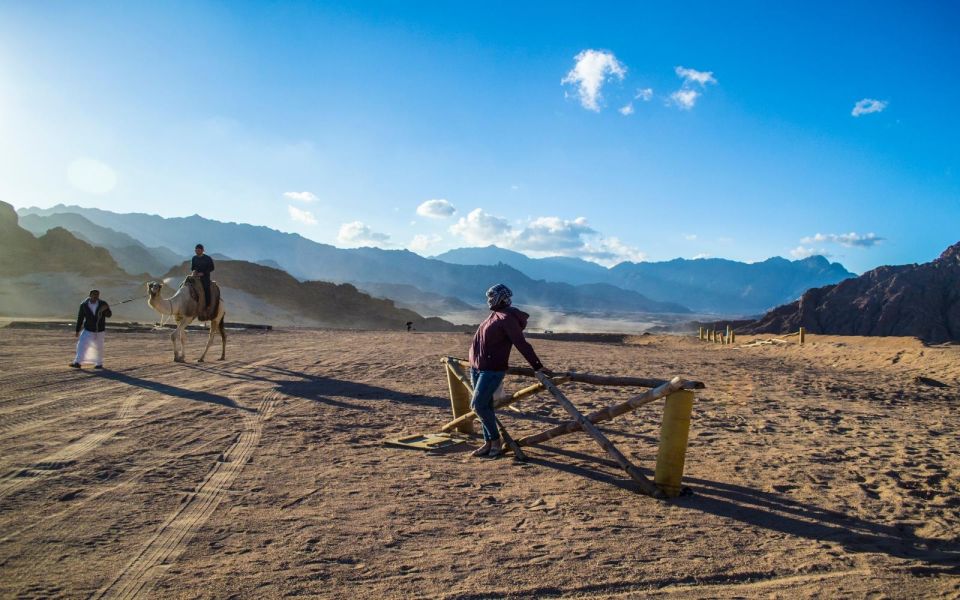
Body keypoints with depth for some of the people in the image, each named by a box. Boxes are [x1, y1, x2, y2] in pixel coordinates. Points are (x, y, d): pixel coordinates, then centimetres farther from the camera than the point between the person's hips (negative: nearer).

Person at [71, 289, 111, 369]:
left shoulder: (103, 304, -10)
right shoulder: (84, 305, -9)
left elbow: (109, 315, -9)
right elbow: (80, 318, -3)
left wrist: (105, 310, -32)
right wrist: (77, 331, -1)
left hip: (99, 330, 0)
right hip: (88, 329, 0)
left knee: (98, 347, 8)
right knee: (81, 344, -12)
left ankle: (99, 363, 21)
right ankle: (77, 363, -11)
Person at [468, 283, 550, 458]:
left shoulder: (508, 318, -16)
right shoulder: (495, 315, 12)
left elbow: (522, 344, -20)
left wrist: (537, 366, -21)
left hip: (492, 370, -9)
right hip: (477, 368, 9)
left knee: (478, 405, -11)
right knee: (485, 406, 11)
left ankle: (496, 440, 4)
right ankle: (488, 443, 20)